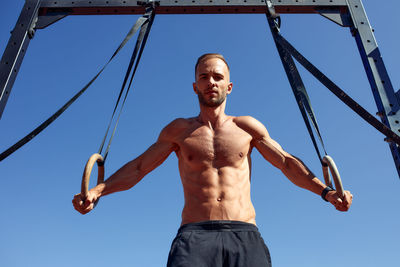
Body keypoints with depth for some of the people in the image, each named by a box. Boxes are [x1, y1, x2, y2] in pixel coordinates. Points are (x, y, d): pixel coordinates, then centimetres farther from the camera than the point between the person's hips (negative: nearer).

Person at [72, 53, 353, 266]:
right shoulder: (178, 130, 16)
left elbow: (287, 163, 18)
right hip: (195, 234, -1)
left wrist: (326, 192, 4)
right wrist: (97, 191, 1)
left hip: (244, 234, 1)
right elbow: (138, 167, 15)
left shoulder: (247, 127, 16)